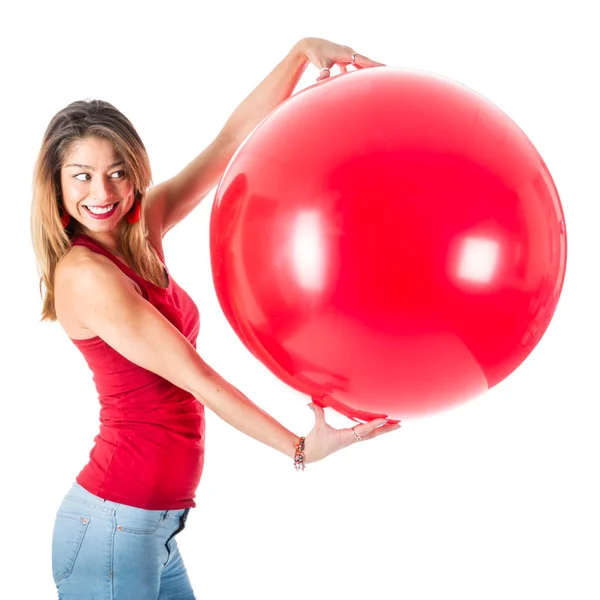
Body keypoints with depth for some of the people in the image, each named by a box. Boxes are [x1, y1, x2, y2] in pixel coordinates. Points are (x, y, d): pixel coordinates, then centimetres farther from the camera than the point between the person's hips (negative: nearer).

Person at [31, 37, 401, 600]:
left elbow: (234, 136, 4)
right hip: (112, 526, -8)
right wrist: (301, 449, -13)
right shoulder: (85, 273, -17)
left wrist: (302, 52, -2)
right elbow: (194, 377, -17)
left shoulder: (140, 234, 4)